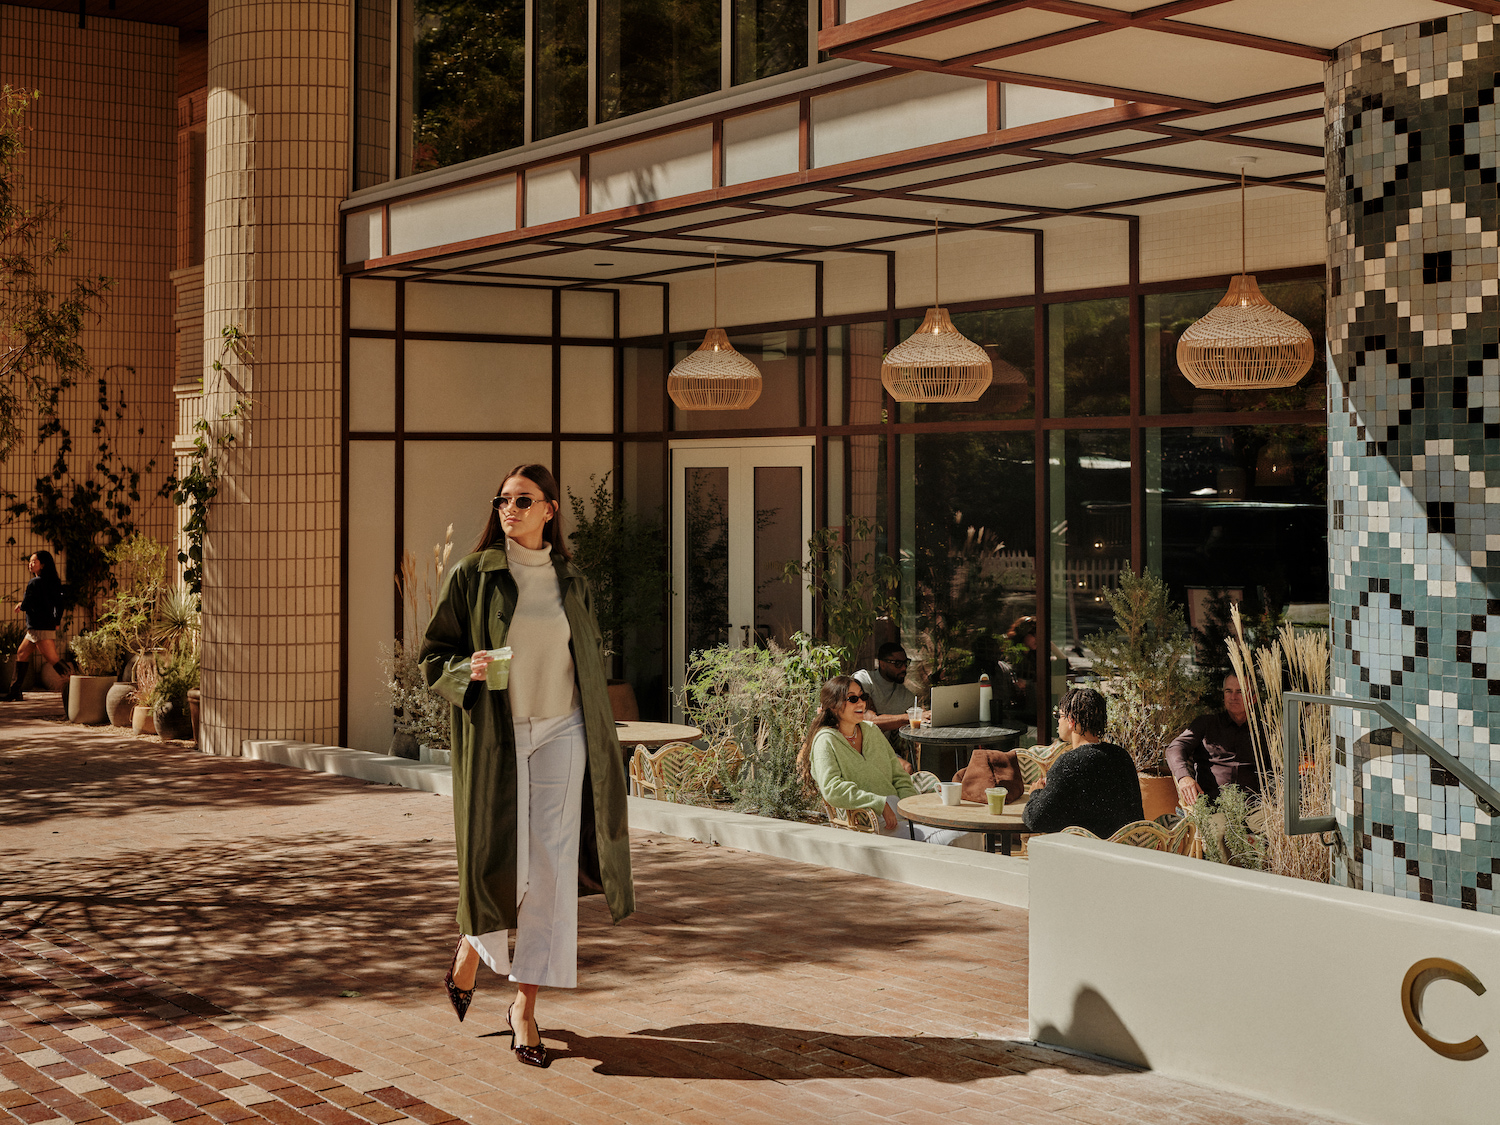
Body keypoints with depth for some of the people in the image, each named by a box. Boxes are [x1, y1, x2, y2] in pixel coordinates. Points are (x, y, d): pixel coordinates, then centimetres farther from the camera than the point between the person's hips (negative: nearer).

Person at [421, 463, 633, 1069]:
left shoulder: (571, 582, 7)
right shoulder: (473, 576, -1)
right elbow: (433, 656, 1)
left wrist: (598, 743, 11)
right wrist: (467, 669, -21)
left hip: (559, 735, 2)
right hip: (496, 738, -2)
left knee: (549, 871, -2)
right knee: (500, 864, -6)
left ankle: (525, 1006, 7)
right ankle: (472, 944, 29)